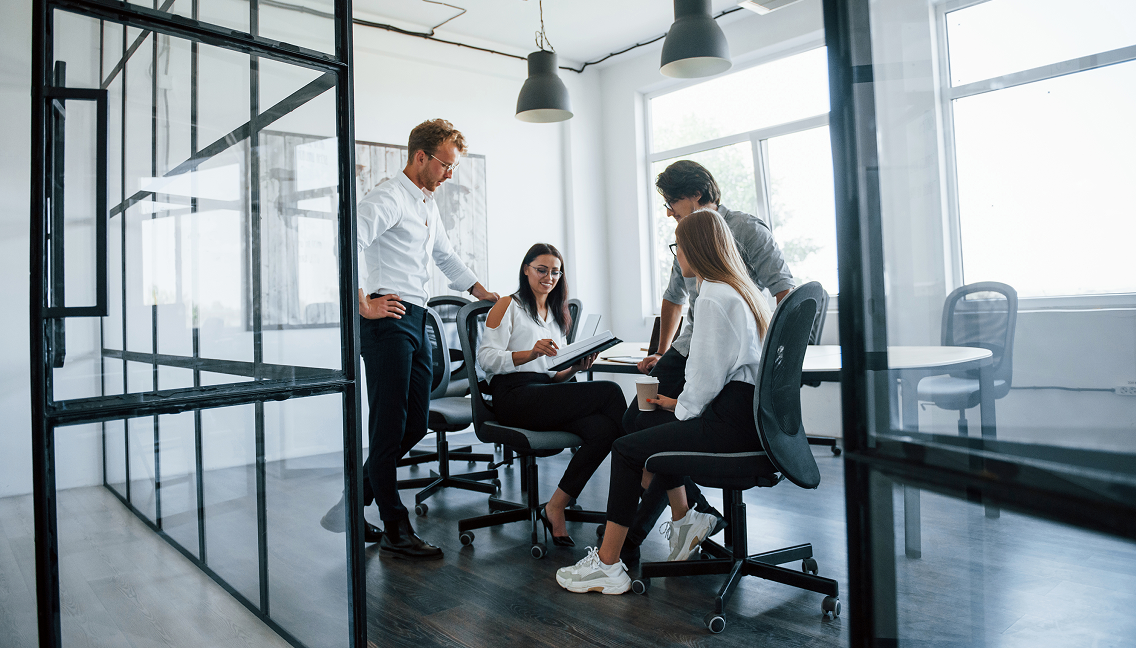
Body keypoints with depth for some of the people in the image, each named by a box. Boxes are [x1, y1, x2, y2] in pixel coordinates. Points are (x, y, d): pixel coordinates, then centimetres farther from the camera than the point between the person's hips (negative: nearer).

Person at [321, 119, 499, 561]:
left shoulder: (428, 205, 23)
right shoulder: (389, 198, -8)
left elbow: (447, 259, 33)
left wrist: (491, 297, 30)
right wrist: (364, 305, -21)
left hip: (416, 323, 10)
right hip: (389, 320, -10)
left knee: (415, 424, 9)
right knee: (390, 427, -5)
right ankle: (395, 532, 3)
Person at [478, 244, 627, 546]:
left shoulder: (557, 316, 27)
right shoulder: (508, 306, 7)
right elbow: (486, 357, -7)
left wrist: (576, 367, 1)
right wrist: (530, 354, -22)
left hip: (546, 395, 7)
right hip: (514, 397, -7)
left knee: (603, 428, -26)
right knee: (609, 391, -23)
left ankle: (556, 508, -16)